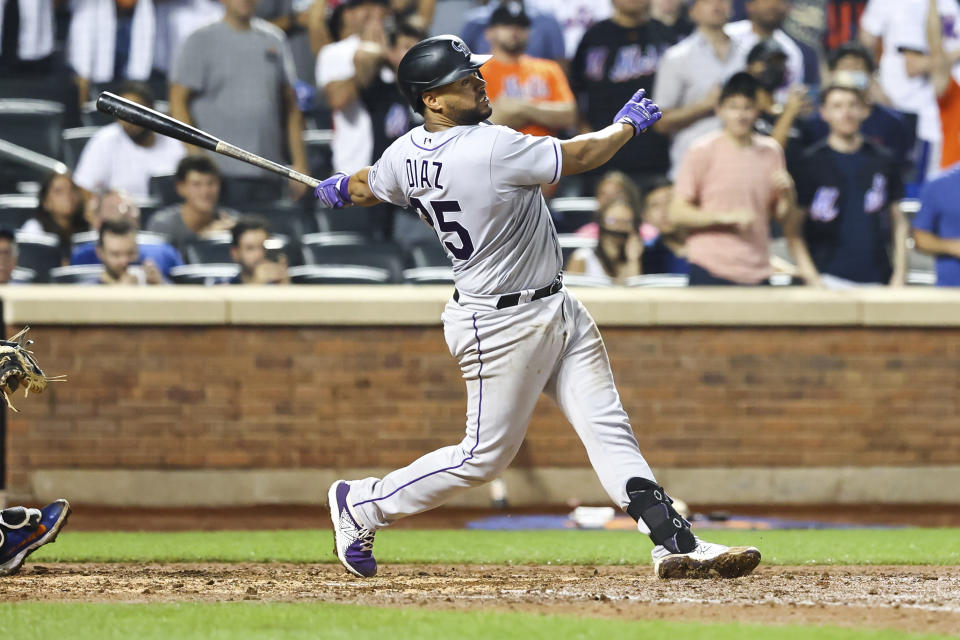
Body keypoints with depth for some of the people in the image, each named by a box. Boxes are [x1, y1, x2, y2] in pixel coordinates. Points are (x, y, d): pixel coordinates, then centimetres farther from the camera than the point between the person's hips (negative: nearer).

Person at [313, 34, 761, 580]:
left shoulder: (407, 154, -2)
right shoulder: (493, 148, -27)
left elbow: (366, 188, 18)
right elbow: (580, 156, -16)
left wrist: (343, 189, 42)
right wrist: (628, 125, 3)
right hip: (503, 325, -9)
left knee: (608, 428, 2)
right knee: (486, 454, 3)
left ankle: (676, 542, -3)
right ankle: (362, 504, 18)